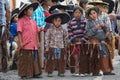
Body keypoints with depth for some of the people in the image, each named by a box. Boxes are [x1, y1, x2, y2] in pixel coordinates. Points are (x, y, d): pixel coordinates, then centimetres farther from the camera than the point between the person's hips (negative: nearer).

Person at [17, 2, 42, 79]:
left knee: (35, 59, 11)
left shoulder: (33, 21, 15)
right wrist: (20, 42, -14)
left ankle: (35, 73, 20)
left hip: (34, 45, 7)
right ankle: (25, 74, 5)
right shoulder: (21, 21, -5)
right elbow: (19, 32, -9)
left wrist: (38, 42, 16)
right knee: (25, 60, -2)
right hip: (25, 45, -7)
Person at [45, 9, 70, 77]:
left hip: (61, 48, 2)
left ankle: (61, 72, 14)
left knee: (61, 60, 5)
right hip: (52, 48, -2)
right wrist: (47, 48, -5)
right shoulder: (50, 30, -4)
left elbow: (65, 39, 11)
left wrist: (65, 46, 10)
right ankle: (50, 72, 9)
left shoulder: (63, 30, 3)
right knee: (51, 60, 1)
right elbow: (47, 39, -2)